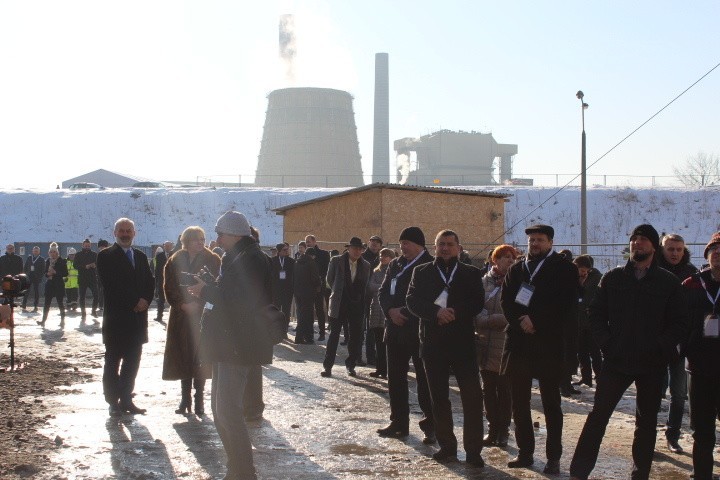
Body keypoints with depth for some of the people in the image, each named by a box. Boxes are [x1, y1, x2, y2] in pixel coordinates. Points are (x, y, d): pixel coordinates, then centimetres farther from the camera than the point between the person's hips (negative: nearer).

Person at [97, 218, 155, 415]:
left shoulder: (141, 256, 16)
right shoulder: (105, 256, -2)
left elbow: (150, 282, 12)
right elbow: (110, 285, -13)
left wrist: (145, 300, -7)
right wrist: (134, 303, -15)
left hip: (137, 318, 5)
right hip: (116, 318, -5)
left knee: (132, 361, 7)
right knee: (113, 361, 1)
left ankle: (126, 399, 14)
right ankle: (113, 402, 7)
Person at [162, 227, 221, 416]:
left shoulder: (212, 260, -3)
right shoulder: (175, 261, 4)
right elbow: (169, 288, 4)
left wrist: (199, 305, -14)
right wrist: (182, 304, -11)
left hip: (203, 315, -2)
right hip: (181, 315, 2)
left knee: (200, 356, -2)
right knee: (183, 356, 5)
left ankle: (199, 399, 7)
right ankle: (185, 398, 14)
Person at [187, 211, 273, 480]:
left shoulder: (250, 259, -15)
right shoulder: (236, 258, 17)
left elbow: (240, 301, -25)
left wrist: (206, 291, -15)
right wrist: (207, 289, 2)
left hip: (237, 345, -11)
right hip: (226, 344, 11)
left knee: (228, 411, -11)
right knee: (220, 408, 15)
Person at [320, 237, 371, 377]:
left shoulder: (365, 265, 3)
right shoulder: (336, 261, -3)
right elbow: (330, 280, 7)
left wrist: (361, 299, 9)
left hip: (357, 305, 2)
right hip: (339, 304, -2)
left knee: (355, 337, 3)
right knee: (334, 335, 0)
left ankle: (350, 365, 15)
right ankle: (327, 366, 6)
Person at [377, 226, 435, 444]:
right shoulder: (395, 265, 11)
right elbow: (383, 292, 12)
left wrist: (406, 313, -14)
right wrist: (391, 310, -7)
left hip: (421, 332, -6)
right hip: (396, 330, 7)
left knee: (425, 380, -3)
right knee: (395, 378, 10)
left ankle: (431, 426, 4)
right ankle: (399, 423, 20)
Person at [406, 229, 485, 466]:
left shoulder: (471, 273, 8)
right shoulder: (422, 272, 9)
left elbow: (477, 303, -3)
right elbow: (412, 301, -3)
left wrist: (454, 313, -18)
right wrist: (437, 312, -19)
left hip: (463, 342, -1)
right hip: (433, 342, 1)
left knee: (472, 396, -6)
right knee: (439, 397, 6)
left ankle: (473, 449, 0)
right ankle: (447, 446, 16)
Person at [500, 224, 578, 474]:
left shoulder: (564, 269, 0)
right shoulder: (517, 268, 13)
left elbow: (565, 304, -9)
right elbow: (506, 299, 7)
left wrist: (535, 321, -13)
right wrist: (520, 322, -9)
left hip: (549, 343, -4)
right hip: (518, 341, 4)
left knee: (551, 403, 2)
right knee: (519, 402, 7)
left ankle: (553, 457, 7)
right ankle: (525, 452, 17)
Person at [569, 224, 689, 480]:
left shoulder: (669, 282, 2)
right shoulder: (613, 278, 5)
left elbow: (680, 323, 1)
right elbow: (596, 314, 7)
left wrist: (659, 347, -11)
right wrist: (607, 343, -5)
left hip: (652, 363, 0)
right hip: (616, 360, 0)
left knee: (646, 421, 10)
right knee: (598, 415, -4)